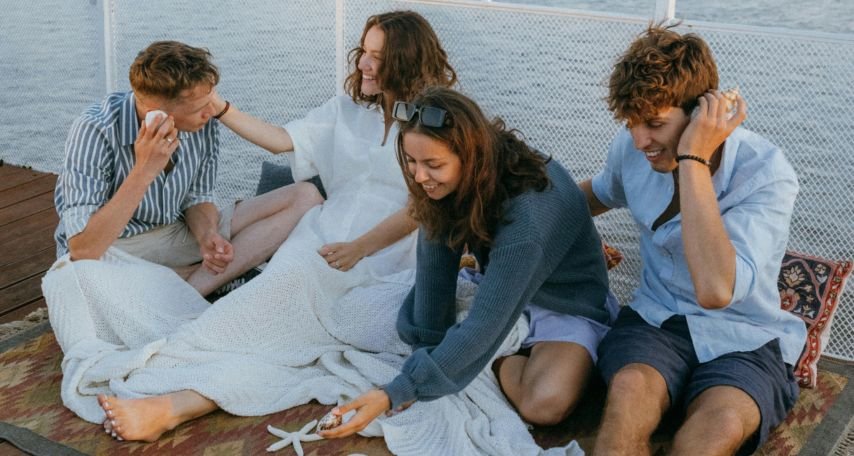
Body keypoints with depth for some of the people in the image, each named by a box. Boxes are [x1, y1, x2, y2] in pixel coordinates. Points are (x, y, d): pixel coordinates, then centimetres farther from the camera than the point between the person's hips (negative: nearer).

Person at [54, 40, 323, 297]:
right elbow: (83, 251, -30)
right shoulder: (96, 131, -25)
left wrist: (207, 236, -18)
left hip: (179, 233, 6)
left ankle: (193, 287, -18)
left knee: (304, 196, -8)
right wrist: (143, 172, -36)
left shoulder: (204, 122, -10)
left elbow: (197, 198, 5)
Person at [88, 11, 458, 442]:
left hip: (384, 261, -4)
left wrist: (360, 247, -13)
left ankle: (172, 405, -46)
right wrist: (221, 108, 9)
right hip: (323, 240, 4)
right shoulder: (348, 109, 20)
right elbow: (282, 139, 17)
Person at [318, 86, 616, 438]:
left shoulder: (528, 216, -38)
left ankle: (499, 361, -4)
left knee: (545, 405, -32)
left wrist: (397, 394, -40)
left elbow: (484, 326, -38)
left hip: (567, 302, -6)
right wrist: (424, 354, -17)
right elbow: (434, 270, -15)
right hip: (500, 285, 6)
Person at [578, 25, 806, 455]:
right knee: (630, 388, -35)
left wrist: (693, 161, -32)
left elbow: (715, 290, -35)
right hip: (656, 318, 3)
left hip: (743, 339, -3)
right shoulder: (631, 148, -3)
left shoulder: (767, 173, -19)